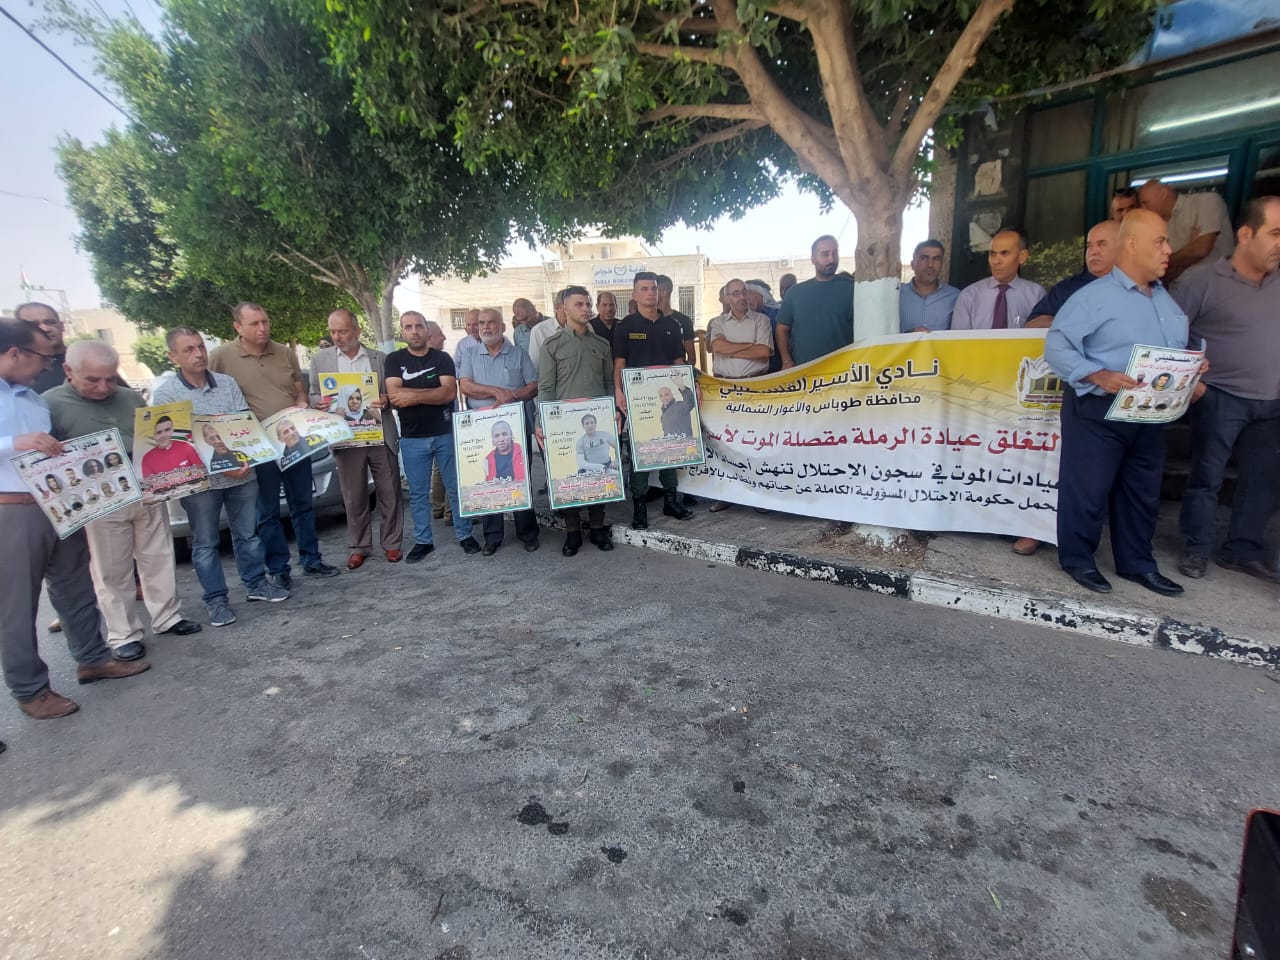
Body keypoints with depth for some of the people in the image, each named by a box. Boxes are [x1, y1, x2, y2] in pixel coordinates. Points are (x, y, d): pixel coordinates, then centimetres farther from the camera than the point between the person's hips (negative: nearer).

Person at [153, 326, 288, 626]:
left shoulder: (228, 383, 6)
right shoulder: (166, 394, -4)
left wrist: (243, 460, -12)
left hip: (242, 473, 3)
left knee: (248, 533, 13)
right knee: (205, 543, 7)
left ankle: (256, 584, 27)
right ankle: (216, 599, 18)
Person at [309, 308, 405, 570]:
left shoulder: (380, 358, 6)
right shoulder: (320, 359, 8)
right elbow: (313, 396, 11)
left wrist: (386, 400, -13)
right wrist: (319, 403, -11)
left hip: (381, 437, 0)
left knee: (389, 493, 5)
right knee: (354, 498, 7)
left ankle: (392, 543, 17)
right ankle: (358, 547, 19)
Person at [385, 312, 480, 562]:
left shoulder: (442, 358, 3)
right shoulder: (394, 360, 4)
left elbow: (450, 393, -11)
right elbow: (394, 396, -11)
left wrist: (414, 396, -15)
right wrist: (435, 392, -13)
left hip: (445, 433, 0)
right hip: (412, 438, 1)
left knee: (456, 487, 5)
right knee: (418, 493, 8)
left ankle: (464, 535, 17)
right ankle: (422, 541, 18)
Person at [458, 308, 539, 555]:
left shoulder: (519, 354, 8)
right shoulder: (470, 357, 12)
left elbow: (534, 386, 0)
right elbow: (465, 386, -3)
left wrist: (510, 396, -15)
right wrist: (497, 391, -13)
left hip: (515, 426, -1)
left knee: (520, 478, 1)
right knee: (486, 481, 3)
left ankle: (528, 533, 11)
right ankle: (492, 537, 12)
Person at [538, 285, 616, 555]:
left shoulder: (602, 345, 12)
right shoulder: (553, 345, 2)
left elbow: (609, 384, 14)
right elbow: (545, 387, -1)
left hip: (598, 419, 3)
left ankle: (597, 527, 18)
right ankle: (572, 531, 12)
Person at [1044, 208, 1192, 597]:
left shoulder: (1166, 299, 14)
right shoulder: (1095, 296, -11)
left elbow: (1176, 355, 20)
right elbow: (1056, 346, -18)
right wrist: (1098, 376, -28)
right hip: (1098, 410, -8)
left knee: (1143, 492, 16)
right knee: (1087, 490, 1)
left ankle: (1137, 562, 30)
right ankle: (1078, 559, 18)